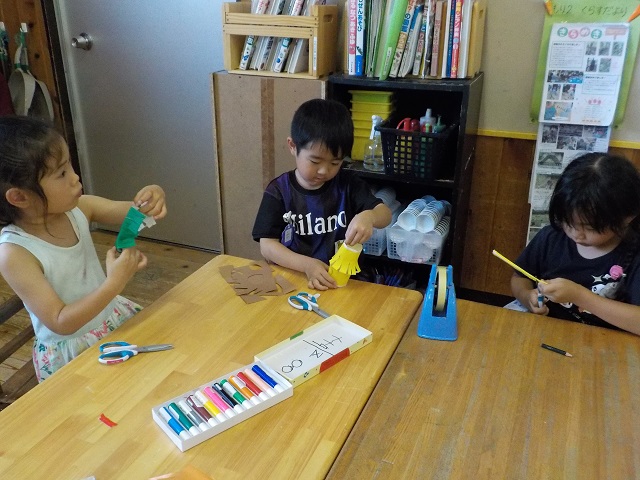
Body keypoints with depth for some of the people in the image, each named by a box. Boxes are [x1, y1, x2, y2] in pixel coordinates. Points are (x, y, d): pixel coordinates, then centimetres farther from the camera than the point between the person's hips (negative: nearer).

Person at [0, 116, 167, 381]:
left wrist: (152, 198, -27)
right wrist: (114, 284, -37)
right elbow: (60, 323, -25)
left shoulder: (77, 208, -10)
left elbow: (133, 212, -3)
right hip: (70, 354, -6)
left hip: (114, 315, 6)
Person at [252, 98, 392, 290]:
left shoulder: (347, 184, 0)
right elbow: (267, 245, -8)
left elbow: (385, 214, -4)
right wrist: (307, 264, -24)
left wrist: (368, 216, -28)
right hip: (292, 277, -2)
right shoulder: (279, 190, -4)